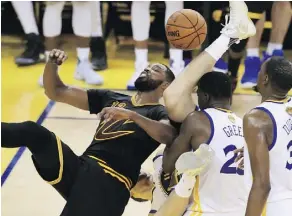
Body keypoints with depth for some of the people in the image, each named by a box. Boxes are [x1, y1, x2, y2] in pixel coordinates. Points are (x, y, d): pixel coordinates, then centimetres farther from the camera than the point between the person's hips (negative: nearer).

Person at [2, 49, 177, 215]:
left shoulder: (160, 112, 9)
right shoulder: (111, 98, 23)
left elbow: (169, 136, -16)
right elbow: (56, 92, 22)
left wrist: (131, 115, -25)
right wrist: (52, 64, 3)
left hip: (110, 181, -4)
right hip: (79, 168, 4)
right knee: (31, 130, -19)